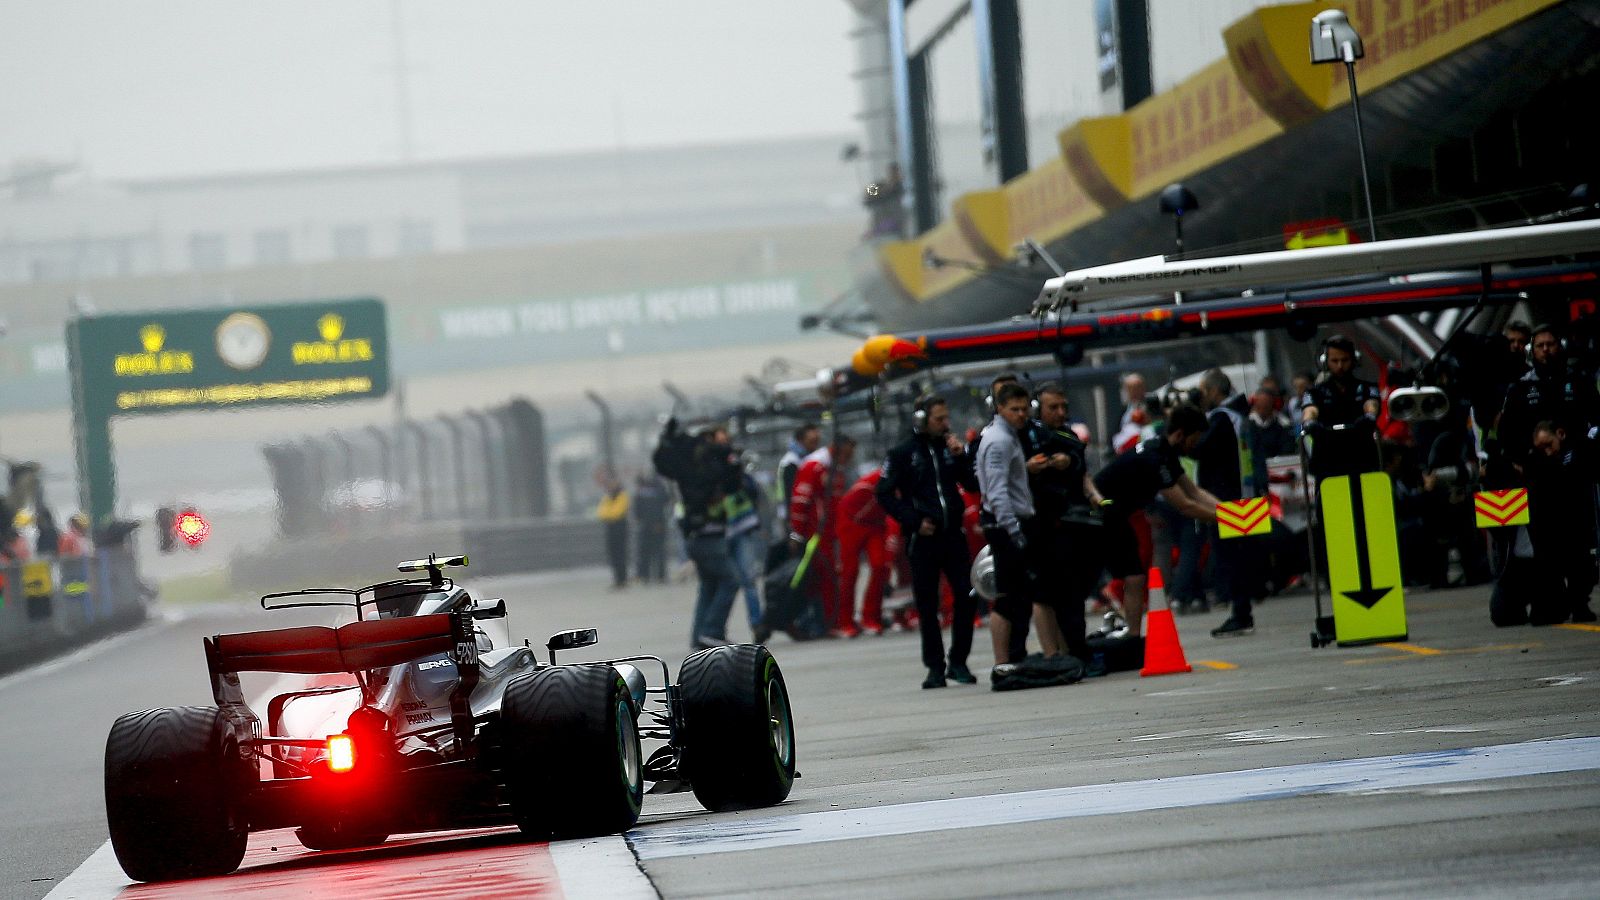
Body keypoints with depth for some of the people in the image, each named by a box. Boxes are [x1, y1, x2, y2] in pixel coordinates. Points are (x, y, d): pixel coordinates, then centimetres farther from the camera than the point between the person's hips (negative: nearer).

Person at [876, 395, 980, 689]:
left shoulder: (950, 448, 11)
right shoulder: (902, 453, 0)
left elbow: (973, 485, 9)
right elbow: (885, 494, -2)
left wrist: (961, 457, -6)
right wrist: (914, 521, -9)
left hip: (953, 533, 3)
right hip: (923, 538, -3)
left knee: (967, 596, -4)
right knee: (927, 605, 1)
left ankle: (958, 662, 7)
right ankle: (935, 667, 7)